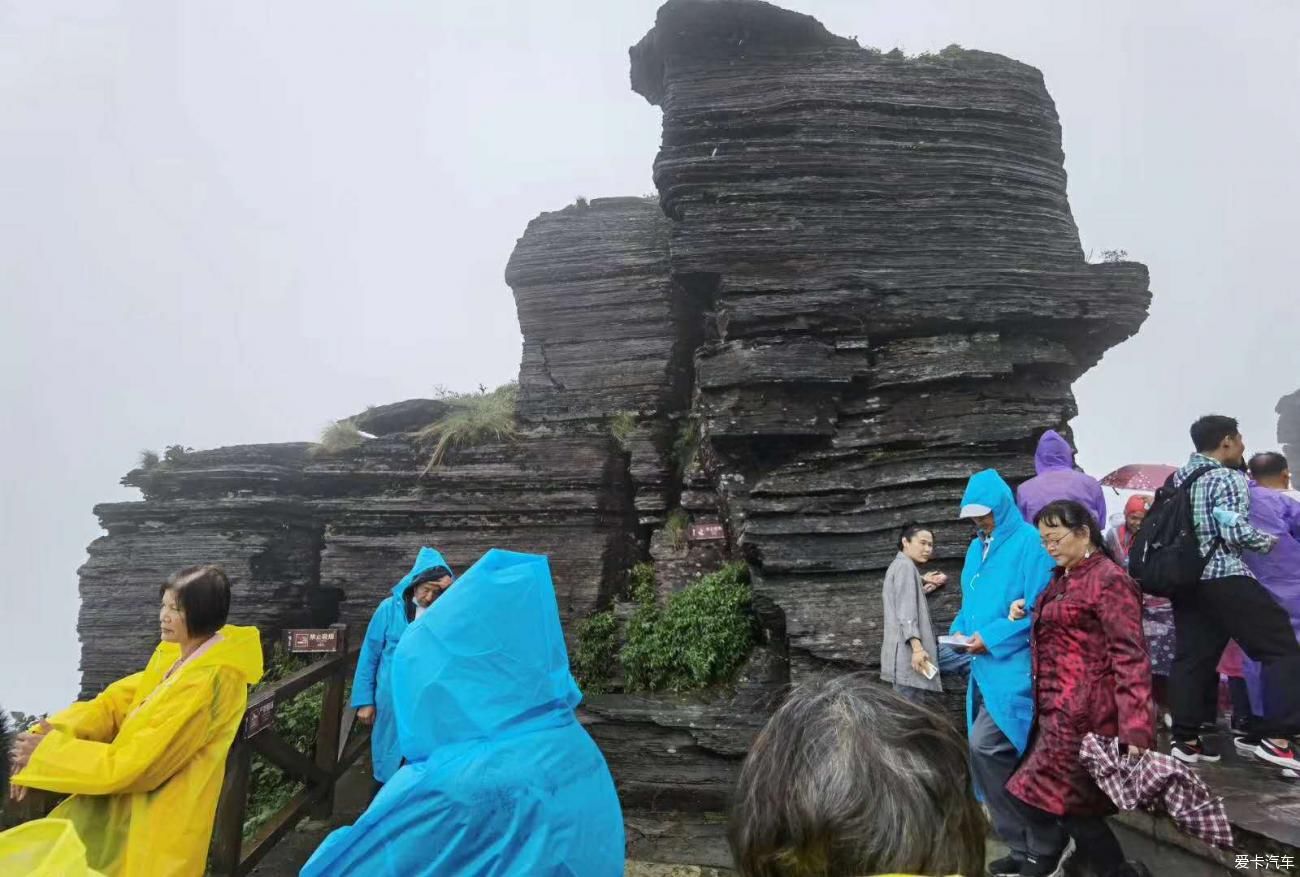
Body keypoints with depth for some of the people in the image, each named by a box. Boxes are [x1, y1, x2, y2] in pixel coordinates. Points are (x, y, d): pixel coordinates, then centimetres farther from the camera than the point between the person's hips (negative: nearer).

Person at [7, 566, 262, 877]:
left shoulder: (205, 683, -27)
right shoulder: (176, 654, 3)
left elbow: (133, 764, -24)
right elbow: (117, 701, 4)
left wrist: (49, 753, -14)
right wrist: (56, 731, -13)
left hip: (158, 825, -7)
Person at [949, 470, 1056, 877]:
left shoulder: (1028, 542, -10)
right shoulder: (976, 548, 15)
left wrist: (993, 637, -18)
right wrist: (960, 630, 2)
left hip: (1016, 667, -8)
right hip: (986, 669, 8)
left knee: (983, 747, -14)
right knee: (1005, 755, 11)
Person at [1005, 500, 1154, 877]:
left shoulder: (1108, 579, -12)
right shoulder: (1062, 578, 15)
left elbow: (1129, 656, -18)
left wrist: (1136, 728, -25)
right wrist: (1026, 614, 9)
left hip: (1084, 712, -9)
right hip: (1058, 709, 9)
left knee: (1056, 800, -5)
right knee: (1070, 801, 10)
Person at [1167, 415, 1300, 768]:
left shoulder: (1178, 478, 15)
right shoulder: (1228, 478, -8)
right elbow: (1235, 534, -16)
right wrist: (1269, 542, -1)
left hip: (1186, 581, 8)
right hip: (1226, 580, -8)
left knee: (1191, 658, 10)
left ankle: (1185, 740, 12)